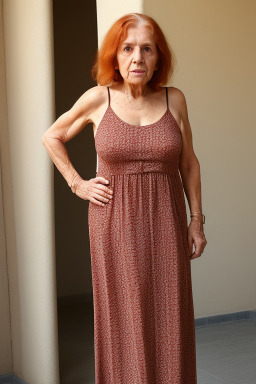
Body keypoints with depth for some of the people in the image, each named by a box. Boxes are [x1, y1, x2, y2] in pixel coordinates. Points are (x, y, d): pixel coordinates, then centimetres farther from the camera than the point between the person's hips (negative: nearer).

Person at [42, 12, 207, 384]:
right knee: (124, 321, 6)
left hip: (165, 224, 2)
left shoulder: (174, 99, 2)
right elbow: (52, 137, 12)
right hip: (115, 223, -1)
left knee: (168, 321, 6)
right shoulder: (98, 99, -2)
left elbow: (189, 164, 10)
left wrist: (197, 220, 8)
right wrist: (77, 184, 4)